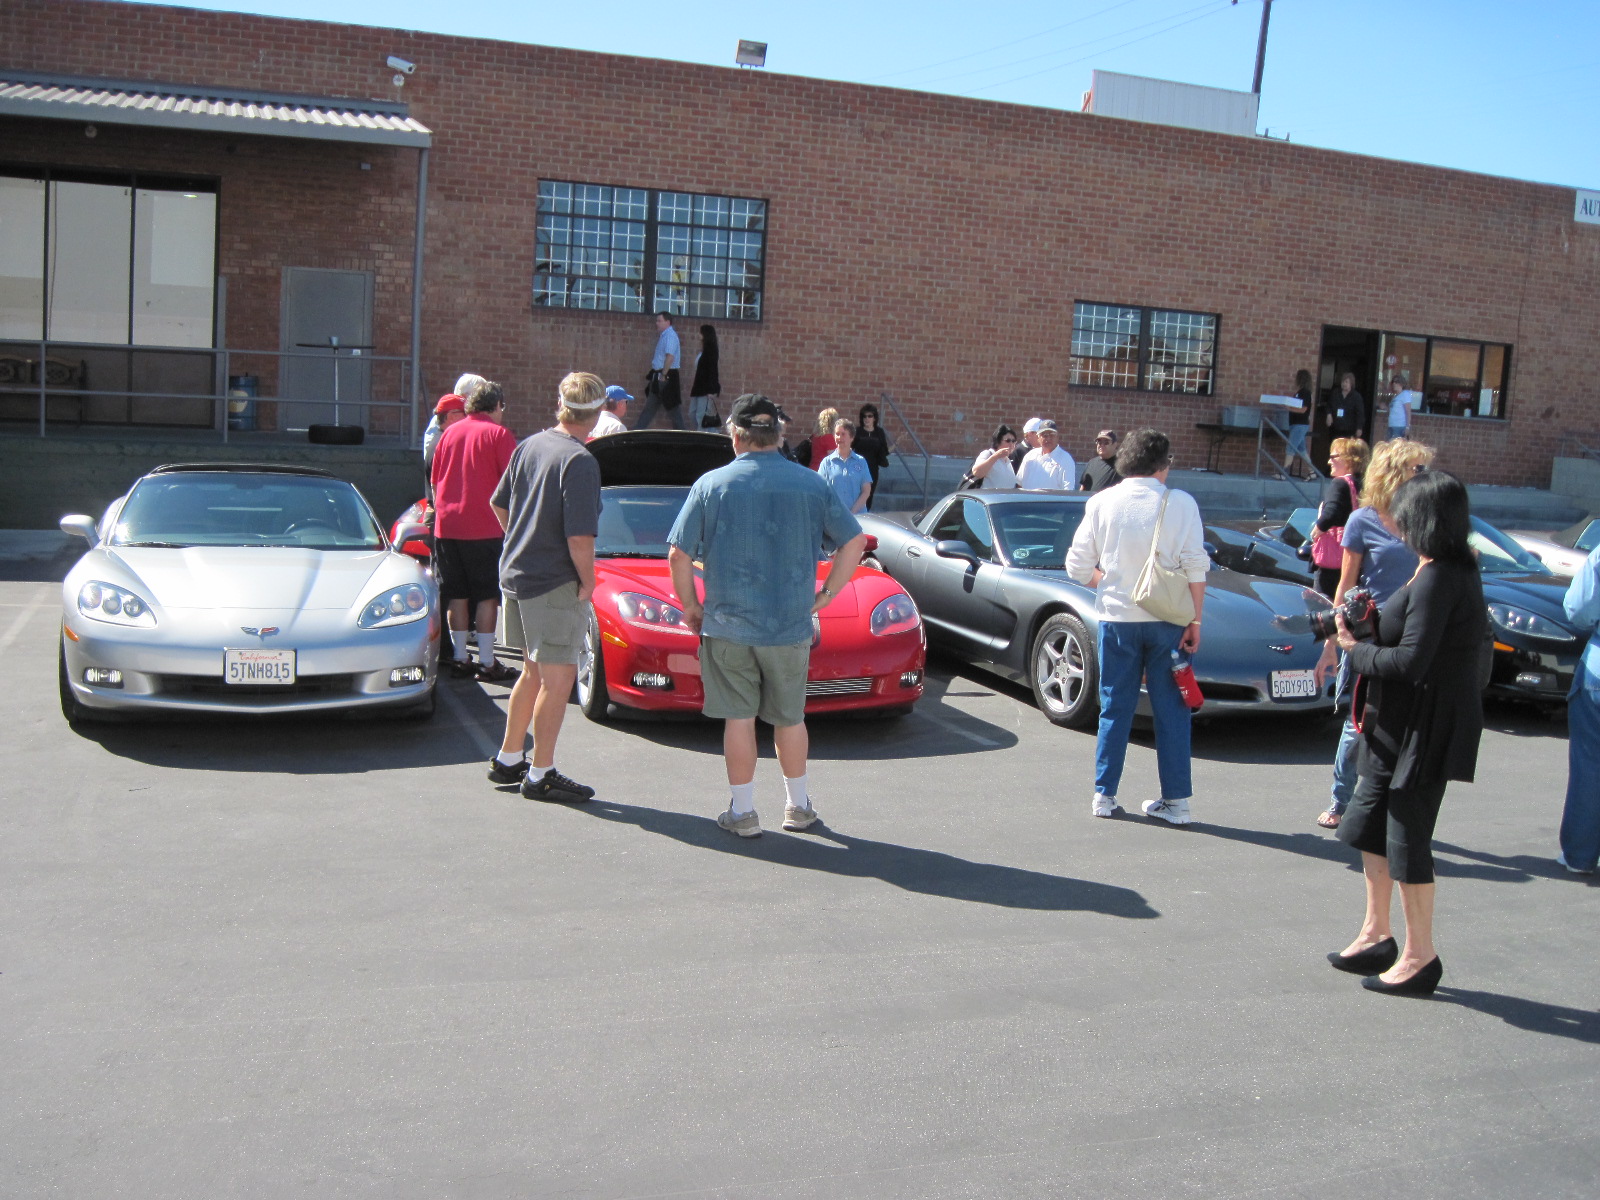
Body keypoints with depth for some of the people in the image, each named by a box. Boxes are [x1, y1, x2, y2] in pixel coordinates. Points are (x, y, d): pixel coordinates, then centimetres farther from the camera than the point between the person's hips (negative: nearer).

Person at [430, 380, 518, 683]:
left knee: (456, 595, 11)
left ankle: (459, 658, 15)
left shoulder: (449, 433, 12)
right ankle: (487, 662, 2)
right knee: (487, 595, 1)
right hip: (484, 529, -5)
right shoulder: (499, 434, -4)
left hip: (446, 525, 5)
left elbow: (435, 479, 19)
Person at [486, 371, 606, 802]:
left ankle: (508, 759, 30)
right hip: (555, 584, -9)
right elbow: (579, 537, -23)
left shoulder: (529, 446, 7)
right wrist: (587, 582, -10)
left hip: (516, 574, 9)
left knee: (535, 672, 20)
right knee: (558, 678, 2)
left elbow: (499, 505, 16)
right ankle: (540, 775, 9)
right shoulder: (580, 462, -18)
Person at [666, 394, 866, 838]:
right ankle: (798, 806, 26)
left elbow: (678, 555, -5)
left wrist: (689, 606, 7)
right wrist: (826, 594, 8)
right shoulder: (811, 484, 2)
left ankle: (742, 812, 12)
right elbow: (855, 541, 2)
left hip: (728, 624, -2)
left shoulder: (712, 484, -4)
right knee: (790, 718, 15)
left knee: (739, 718, 6)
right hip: (791, 626, 2)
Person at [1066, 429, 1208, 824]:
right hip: (1167, 618, -1)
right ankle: (1177, 801, 10)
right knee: (1171, 709, 7)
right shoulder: (1181, 503, -4)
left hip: (1117, 616, 1)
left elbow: (1078, 566, 0)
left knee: (1115, 708, 11)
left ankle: (1105, 795, 15)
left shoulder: (1102, 502, 0)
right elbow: (1195, 568, -7)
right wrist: (1195, 621, -2)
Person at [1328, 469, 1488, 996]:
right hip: (1396, 725, 10)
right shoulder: (1456, 570, 10)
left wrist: (1356, 650, -10)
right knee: (1369, 824, 17)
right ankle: (1376, 935, 29)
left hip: (1424, 730, -10)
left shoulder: (1439, 578, -21)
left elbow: (1412, 660, -25)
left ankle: (1420, 957, 12)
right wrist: (1371, 625, 1)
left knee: (1406, 838, -1)